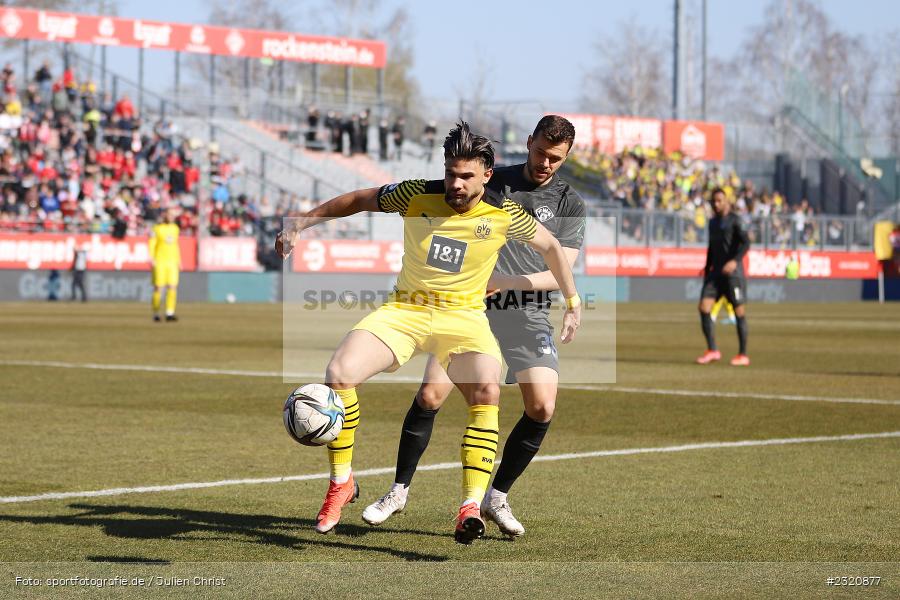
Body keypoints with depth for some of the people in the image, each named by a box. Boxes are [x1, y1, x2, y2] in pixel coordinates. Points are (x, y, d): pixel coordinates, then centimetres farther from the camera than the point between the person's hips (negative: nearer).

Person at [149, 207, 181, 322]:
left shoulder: (175, 228, 13)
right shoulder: (157, 228, -4)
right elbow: (151, 244, -5)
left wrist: (178, 260, 18)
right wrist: (151, 259, -16)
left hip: (172, 262, 5)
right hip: (159, 261, -5)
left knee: (173, 287, -6)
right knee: (158, 288, -4)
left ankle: (170, 313, -7)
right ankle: (156, 314, 6)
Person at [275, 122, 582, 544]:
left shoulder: (503, 215, -7)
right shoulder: (417, 195, -6)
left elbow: (550, 245, 12)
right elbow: (358, 200, 10)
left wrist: (573, 301, 17)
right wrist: (300, 223, 9)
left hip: (463, 315, -1)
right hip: (404, 310, 1)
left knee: (487, 390, -33)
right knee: (338, 373, -23)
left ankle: (472, 506, -32)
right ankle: (341, 483, -3)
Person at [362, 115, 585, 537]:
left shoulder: (570, 204, 5)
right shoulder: (494, 181, 10)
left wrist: (505, 281, -16)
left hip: (527, 312, 0)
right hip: (470, 307, 0)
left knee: (542, 407, -15)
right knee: (430, 395, -12)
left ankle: (496, 497, 5)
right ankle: (399, 490, 5)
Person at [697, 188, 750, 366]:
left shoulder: (734, 220, -5)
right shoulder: (713, 222, 16)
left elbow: (745, 243, -15)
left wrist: (735, 261, -28)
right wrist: (707, 268, 21)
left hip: (733, 272, -6)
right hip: (716, 272, 6)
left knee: (738, 311, -2)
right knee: (703, 307, -7)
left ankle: (743, 355, 4)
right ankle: (712, 351, -1)